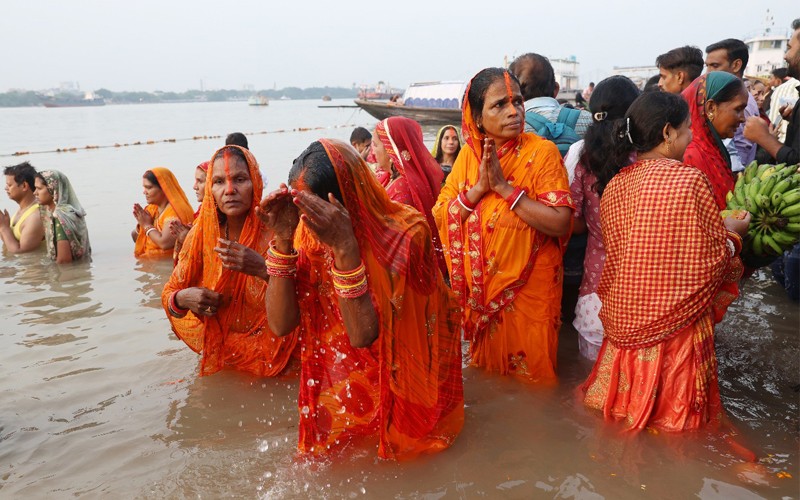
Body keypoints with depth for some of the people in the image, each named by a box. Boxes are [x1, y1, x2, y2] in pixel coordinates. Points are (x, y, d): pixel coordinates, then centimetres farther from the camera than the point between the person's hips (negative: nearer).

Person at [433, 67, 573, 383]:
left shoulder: (542, 152, -14)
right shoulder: (468, 155, -1)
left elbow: (560, 224, -24)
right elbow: (440, 217, -6)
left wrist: (504, 186, -24)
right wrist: (479, 188, -20)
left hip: (529, 288, -4)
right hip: (480, 288, 4)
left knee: (528, 369, 13)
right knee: (485, 364, 23)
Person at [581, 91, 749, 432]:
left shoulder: (614, 187, -1)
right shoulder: (691, 180, -18)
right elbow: (717, 257, -12)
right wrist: (733, 232, 11)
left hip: (625, 319, 5)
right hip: (677, 323, -5)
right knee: (671, 413, 14)